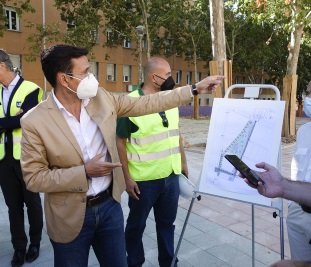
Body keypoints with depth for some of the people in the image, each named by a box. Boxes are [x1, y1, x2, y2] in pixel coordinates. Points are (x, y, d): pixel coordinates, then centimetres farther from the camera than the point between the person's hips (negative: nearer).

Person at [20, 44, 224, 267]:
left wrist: (195, 89, -1)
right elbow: (34, 178, -13)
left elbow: (148, 103, -1)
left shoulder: (101, 98, -6)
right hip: (71, 217, -3)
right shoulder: (35, 122, -17)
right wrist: (84, 172, -21)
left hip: (110, 205, 3)